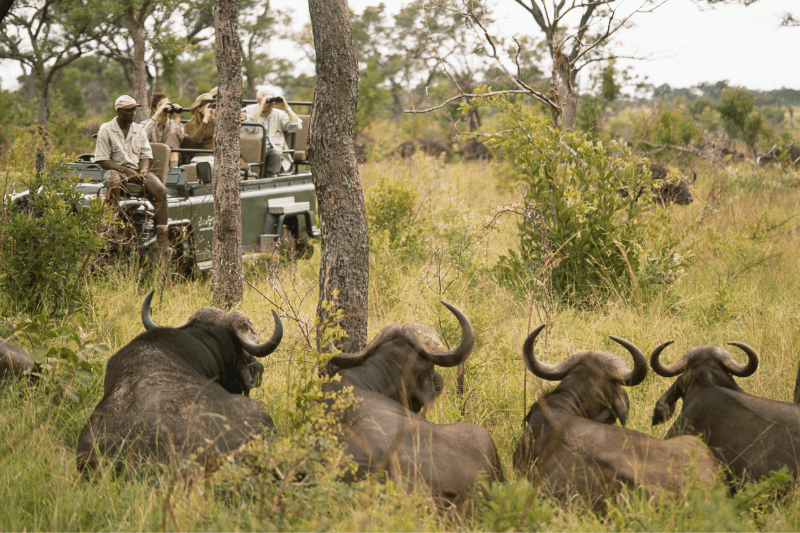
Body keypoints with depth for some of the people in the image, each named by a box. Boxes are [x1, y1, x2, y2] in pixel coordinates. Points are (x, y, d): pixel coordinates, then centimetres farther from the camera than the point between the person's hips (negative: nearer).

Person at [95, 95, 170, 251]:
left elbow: (146, 156, 13)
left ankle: (162, 238, -25)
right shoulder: (106, 130, 0)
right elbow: (103, 161, -6)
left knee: (160, 190, -25)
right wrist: (125, 170, -18)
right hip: (116, 169, -4)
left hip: (138, 170, 4)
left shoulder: (139, 130, 14)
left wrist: (143, 171, -10)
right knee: (114, 184, -42)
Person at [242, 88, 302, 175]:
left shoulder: (279, 114, 18)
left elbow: (297, 127, 3)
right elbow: (250, 128, -13)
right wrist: (261, 107, -13)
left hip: (274, 148, 2)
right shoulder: (250, 110, 10)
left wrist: (286, 107, 1)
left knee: (276, 153, -32)